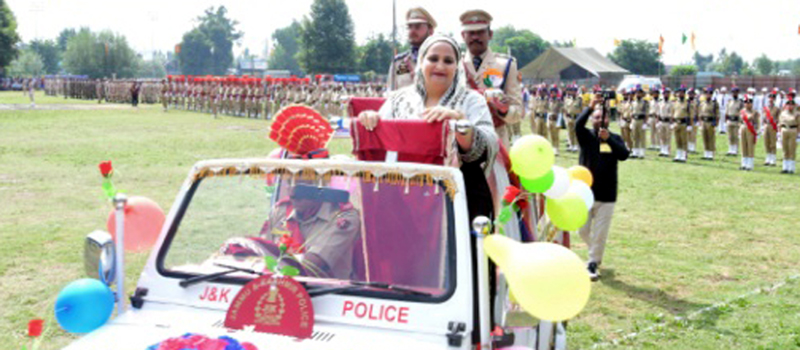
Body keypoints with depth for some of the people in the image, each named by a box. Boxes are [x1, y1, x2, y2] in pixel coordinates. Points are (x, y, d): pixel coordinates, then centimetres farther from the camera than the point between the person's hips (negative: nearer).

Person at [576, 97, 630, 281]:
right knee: (583, 231, 10)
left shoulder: (615, 139, 3)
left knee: (600, 233, 0)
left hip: (606, 195, -1)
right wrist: (590, 107, -31)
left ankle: (593, 264, 13)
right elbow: (578, 125, -22)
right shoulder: (586, 136, 0)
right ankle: (595, 254, 37)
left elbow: (624, 155, -16)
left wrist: (608, 139, -27)